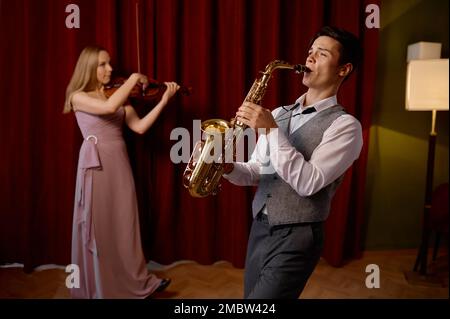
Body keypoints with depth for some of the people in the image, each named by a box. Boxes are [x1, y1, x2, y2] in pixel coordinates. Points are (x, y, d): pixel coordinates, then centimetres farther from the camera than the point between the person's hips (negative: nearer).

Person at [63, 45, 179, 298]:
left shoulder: (118, 98, 11)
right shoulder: (78, 97, -3)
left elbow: (140, 127, -2)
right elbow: (109, 108, -23)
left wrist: (164, 99, -10)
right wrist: (133, 79, -14)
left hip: (120, 163, 4)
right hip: (96, 165, -4)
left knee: (126, 223, 7)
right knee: (97, 226, 3)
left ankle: (140, 281, 15)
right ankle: (96, 287, 20)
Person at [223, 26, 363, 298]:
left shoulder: (345, 125, -9)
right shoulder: (277, 114, 10)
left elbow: (308, 183, -21)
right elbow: (256, 172, 12)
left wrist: (271, 130, -22)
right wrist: (229, 167, -9)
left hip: (296, 239, -6)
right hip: (259, 230, 7)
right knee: (252, 294, 18)